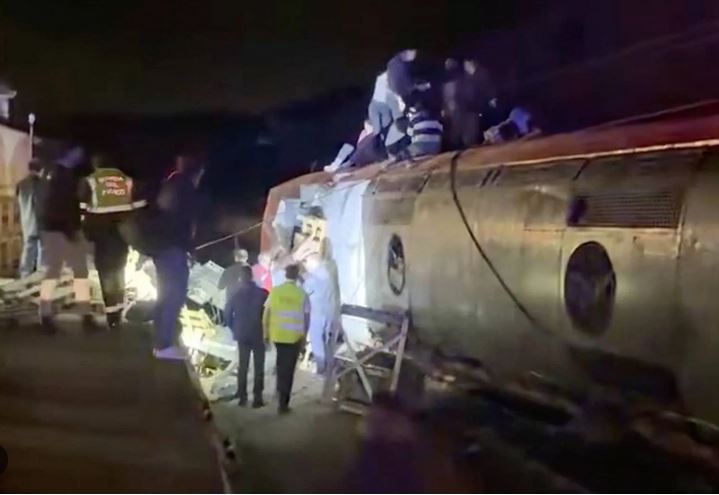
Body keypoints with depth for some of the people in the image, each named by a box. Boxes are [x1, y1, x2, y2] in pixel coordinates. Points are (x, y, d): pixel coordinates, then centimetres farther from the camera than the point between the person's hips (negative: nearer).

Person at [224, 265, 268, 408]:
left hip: (242, 335, 3)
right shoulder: (263, 293, -11)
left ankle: (242, 397, 13)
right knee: (258, 367, 5)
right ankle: (257, 398, 2)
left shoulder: (235, 294, -3)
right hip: (258, 335, -2)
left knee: (242, 366, 13)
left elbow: (227, 313, 1)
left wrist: (234, 329, 13)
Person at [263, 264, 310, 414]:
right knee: (288, 369, 4)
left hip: (277, 334, 2)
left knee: (281, 364, 26)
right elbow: (306, 318, -5)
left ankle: (280, 392, 31)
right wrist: (304, 336, 8)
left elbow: (266, 314, -3)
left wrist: (265, 333, 9)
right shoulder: (302, 294, -8)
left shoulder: (274, 291, -4)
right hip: (294, 336, -2)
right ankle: (283, 403, 5)